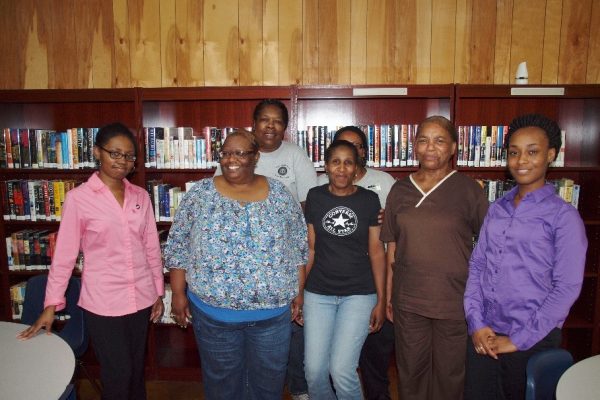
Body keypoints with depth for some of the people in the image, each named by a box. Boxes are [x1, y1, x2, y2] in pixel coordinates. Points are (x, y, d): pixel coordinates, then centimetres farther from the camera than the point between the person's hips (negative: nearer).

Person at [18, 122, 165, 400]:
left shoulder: (141, 196, 2)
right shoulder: (78, 198, -9)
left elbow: (152, 248, 7)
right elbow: (64, 254, -6)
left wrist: (158, 293, 9)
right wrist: (51, 305, -4)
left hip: (141, 299, 4)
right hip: (102, 303, -4)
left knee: (136, 370, 17)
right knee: (118, 375, 6)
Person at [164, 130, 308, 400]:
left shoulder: (280, 195, -1)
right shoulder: (200, 194, -3)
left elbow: (299, 247, 4)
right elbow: (178, 246, 1)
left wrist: (298, 294, 3)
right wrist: (178, 293, -2)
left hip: (273, 313, 1)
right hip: (213, 312, 0)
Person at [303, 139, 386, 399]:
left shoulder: (369, 200, -2)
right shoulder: (315, 197, 1)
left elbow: (376, 251, 0)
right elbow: (309, 248, 5)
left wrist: (381, 300, -2)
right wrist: (297, 291, 3)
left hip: (359, 294, -1)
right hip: (318, 293, 2)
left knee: (342, 370, -8)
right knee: (314, 370, 2)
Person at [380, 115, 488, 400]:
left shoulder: (468, 190, -5)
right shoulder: (400, 190, 3)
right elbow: (392, 248, 8)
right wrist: (388, 296, 9)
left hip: (455, 301, -2)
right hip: (408, 300, 2)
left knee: (449, 375, 13)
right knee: (410, 370, 16)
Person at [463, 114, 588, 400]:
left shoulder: (563, 216, -7)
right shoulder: (497, 209, 6)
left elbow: (567, 288, -11)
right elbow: (476, 266, 5)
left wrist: (519, 339, -12)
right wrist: (476, 323, -4)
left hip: (532, 341, -4)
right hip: (483, 336, 4)